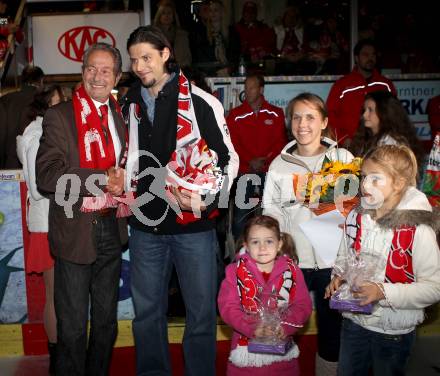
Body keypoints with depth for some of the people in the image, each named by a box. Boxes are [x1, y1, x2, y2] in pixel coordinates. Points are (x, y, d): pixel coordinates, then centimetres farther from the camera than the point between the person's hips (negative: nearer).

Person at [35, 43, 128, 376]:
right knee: (73, 327, 5)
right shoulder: (59, 116, -7)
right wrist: (104, 180, -21)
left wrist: (124, 187, 2)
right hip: (76, 232, -5)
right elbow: (47, 175, -19)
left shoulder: (119, 116, 10)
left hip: (111, 228, 5)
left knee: (107, 323, 18)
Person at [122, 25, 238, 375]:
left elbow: (228, 159, -5)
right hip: (145, 227, 5)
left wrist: (206, 199, -18)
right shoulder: (130, 107, 10)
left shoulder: (200, 102, -6)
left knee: (201, 312, 6)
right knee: (147, 313, 15)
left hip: (194, 225, -4)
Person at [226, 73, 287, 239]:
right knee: (240, 217, -3)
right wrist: (250, 162, -11)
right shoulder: (235, 115, 5)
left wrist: (265, 160, -12)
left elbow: (280, 141, 2)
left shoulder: (275, 114, 7)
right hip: (244, 171, 0)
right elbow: (232, 143, 0)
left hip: (269, 171, 0)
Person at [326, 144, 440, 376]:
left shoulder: (417, 229, -22)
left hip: (394, 331, -4)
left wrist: (383, 292, -28)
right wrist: (339, 277, -9)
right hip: (354, 321, 5)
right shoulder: (356, 217, -4)